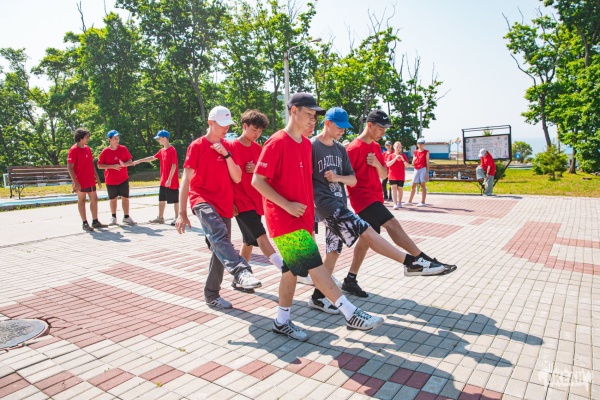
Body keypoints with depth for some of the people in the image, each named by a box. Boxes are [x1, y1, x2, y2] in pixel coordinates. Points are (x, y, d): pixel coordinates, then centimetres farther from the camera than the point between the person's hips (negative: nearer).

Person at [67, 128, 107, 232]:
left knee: (94, 200, 10)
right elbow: (70, 167, -14)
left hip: (91, 181, 7)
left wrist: (97, 178, 15)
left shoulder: (88, 148, 11)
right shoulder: (73, 150, -11)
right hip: (81, 182, -7)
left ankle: (95, 221, 19)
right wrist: (75, 182, -19)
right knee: (81, 201, 3)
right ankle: (85, 223, 10)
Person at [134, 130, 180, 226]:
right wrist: (139, 161, 24)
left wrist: (169, 179, -20)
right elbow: (152, 158, 24)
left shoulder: (172, 150, -15)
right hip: (163, 181, 9)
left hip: (172, 182, -9)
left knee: (175, 200, 1)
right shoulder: (162, 150, 11)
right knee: (161, 199, 15)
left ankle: (177, 218, 10)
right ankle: (160, 218, 25)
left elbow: (174, 166, -19)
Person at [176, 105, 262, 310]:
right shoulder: (197, 146, -2)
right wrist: (182, 213, -10)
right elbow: (186, 180, -5)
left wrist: (226, 154, -10)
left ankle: (212, 294, 21)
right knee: (219, 233, -35)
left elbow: (237, 178, 4)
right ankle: (241, 271, -52)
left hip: (224, 205, 5)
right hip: (202, 199, -5)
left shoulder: (228, 147, 12)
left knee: (219, 250, 7)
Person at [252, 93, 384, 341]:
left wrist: (310, 207, 16)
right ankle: (352, 315, -5)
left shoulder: (306, 144, 13)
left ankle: (282, 322, 25)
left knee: (291, 269, 13)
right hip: (284, 218, -8)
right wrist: (286, 205, -19)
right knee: (315, 265, -9)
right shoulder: (277, 143, -12)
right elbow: (257, 181, -15)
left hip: (302, 217, 8)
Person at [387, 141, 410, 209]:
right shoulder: (391, 156, 5)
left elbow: (407, 166, 3)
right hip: (392, 176, -1)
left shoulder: (403, 156, 8)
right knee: (394, 188, -12)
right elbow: (388, 164, -8)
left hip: (401, 176, 2)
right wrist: (395, 158, -15)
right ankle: (395, 204, -18)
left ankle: (399, 202, 26)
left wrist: (403, 160, -14)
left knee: (400, 189, 8)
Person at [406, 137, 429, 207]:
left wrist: (427, 173, -9)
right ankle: (410, 201, 13)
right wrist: (414, 160, -9)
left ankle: (423, 202, 0)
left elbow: (427, 163, -2)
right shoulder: (415, 152, 13)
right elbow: (413, 164, 14)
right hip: (416, 170, 4)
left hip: (423, 170, -4)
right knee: (413, 186, 7)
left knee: (423, 185, -3)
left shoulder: (426, 152, 1)